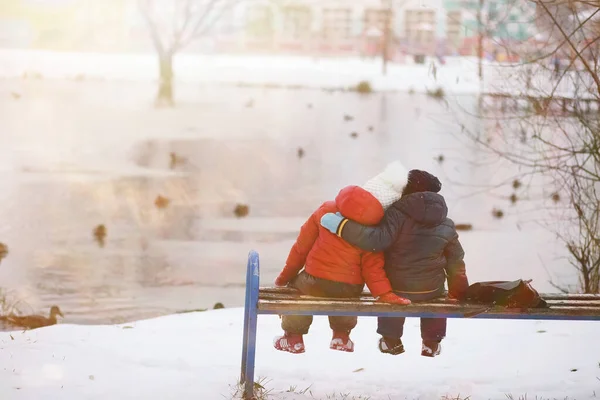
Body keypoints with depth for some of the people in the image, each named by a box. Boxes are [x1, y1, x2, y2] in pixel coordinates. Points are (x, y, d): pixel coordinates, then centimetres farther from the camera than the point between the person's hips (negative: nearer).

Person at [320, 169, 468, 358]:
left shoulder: (398, 213, -15)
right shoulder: (446, 226, 3)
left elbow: (379, 239, -27)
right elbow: (455, 262, 9)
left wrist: (341, 226, -27)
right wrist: (459, 292, 23)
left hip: (396, 287, -2)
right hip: (431, 289, 2)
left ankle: (391, 340, 37)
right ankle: (432, 343, 37)